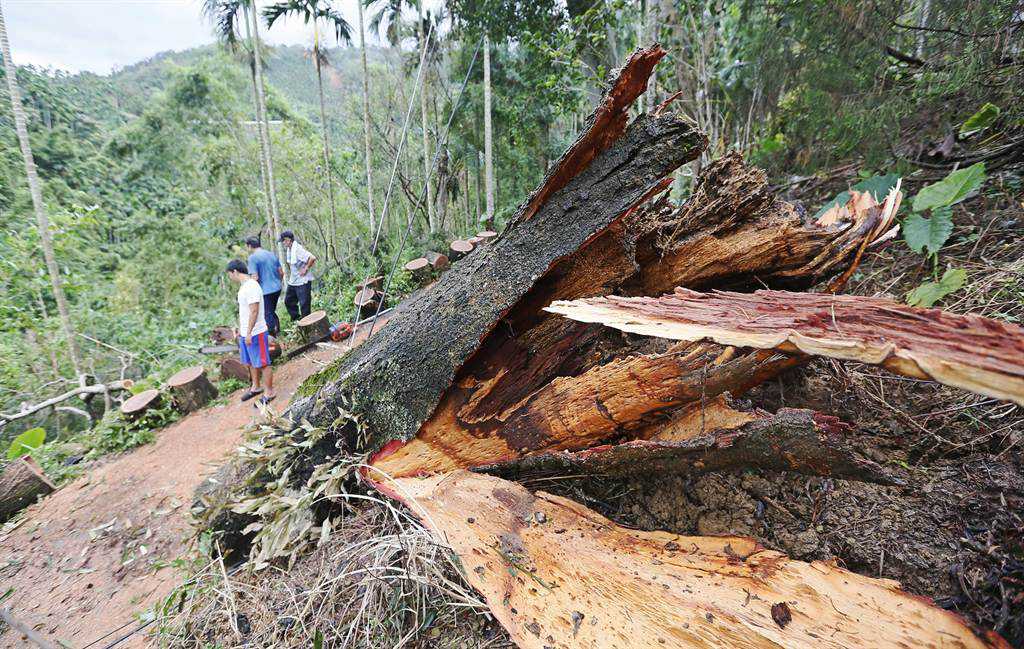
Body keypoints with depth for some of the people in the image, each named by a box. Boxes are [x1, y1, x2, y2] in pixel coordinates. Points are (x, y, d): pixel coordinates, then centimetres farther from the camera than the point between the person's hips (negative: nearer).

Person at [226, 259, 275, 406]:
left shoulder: (251, 286, -20)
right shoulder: (243, 286, 11)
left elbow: (254, 312, -23)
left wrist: (249, 333, -21)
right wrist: (240, 329, 22)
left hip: (255, 333, -10)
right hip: (245, 333, 10)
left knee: (262, 364, 0)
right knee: (251, 362, 20)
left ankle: (269, 393, 10)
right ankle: (255, 387, 36)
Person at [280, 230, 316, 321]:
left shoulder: (298, 249, -19)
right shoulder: (289, 250, 10)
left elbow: (312, 258, -31)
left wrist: (305, 269, -21)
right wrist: (291, 274, 17)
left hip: (302, 281, -10)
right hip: (293, 281, 10)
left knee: (304, 304, -2)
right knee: (288, 301, 15)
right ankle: (296, 319, 27)